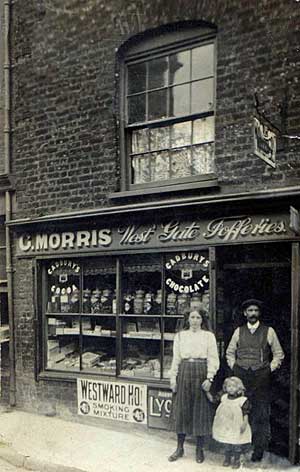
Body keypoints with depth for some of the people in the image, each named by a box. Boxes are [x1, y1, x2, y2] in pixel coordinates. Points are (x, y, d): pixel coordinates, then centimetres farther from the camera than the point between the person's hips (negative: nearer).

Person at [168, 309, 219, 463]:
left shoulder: (209, 336, 4)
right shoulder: (180, 335, 10)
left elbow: (213, 359, -1)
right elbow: (176, 358, 10)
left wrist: (209, 378, -11)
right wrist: (173, 377, 3)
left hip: (201, 374, -2)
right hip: (184, 373, 2)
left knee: (201, 410, 2)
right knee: (182, 410, 4)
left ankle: (199, 449, 15)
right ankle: (180, 448, 16)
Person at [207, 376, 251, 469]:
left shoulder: (243, 400, -12)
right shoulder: (223, 396, -1)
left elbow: (246, 414, -9)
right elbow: (212, 399, 4)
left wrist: (244, 424, -16)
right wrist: (207, 391, -7)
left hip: (237, 428, -3)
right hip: (224, 427, 4)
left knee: (237, 445, 8)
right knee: (226, 444, 16)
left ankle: (236, 460, 28)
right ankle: (227, 458, 35)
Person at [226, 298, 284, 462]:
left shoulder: (269, 331, 5)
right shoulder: (239, 331, 10)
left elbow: (278, 354, 11)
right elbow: (230, 352, 20)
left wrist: (270, 368, 1)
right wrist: (234, 367, 8)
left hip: (261, 377, -1)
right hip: (241, 376, 2)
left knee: (261, 415, -1)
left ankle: (259, 450, 9)